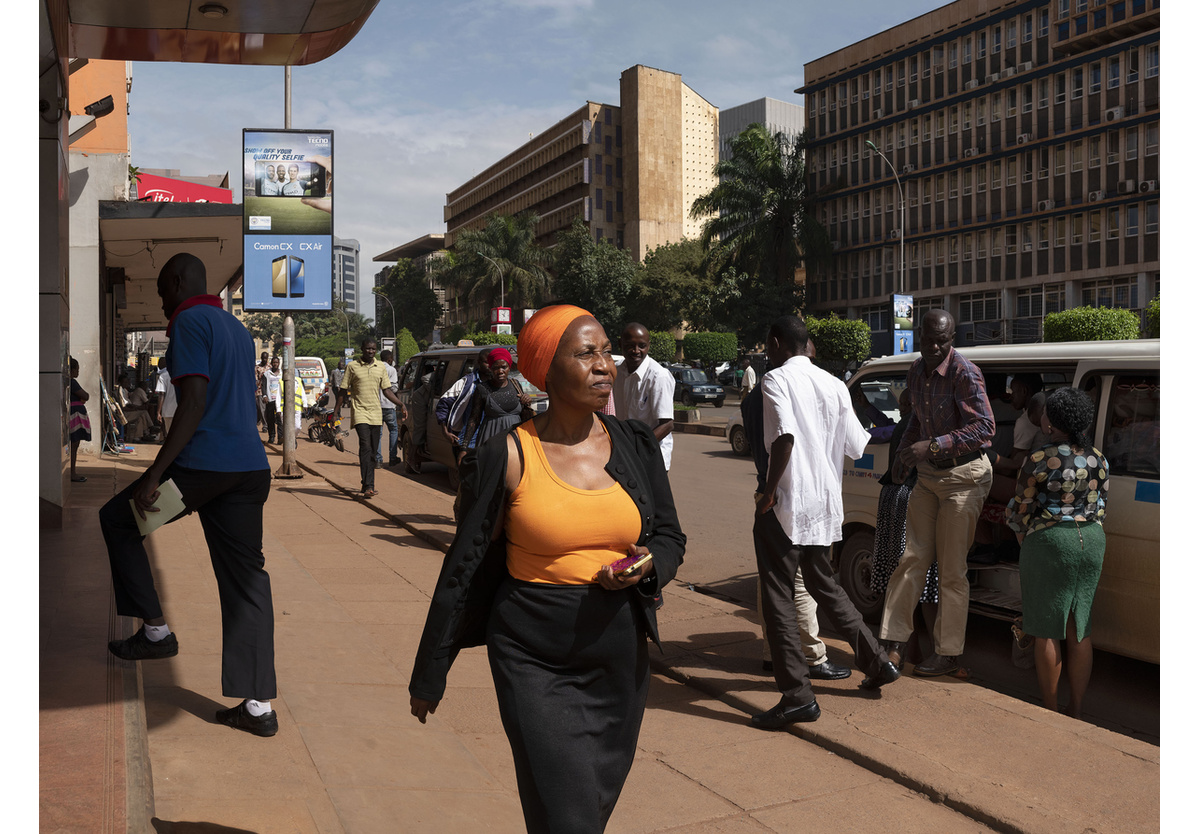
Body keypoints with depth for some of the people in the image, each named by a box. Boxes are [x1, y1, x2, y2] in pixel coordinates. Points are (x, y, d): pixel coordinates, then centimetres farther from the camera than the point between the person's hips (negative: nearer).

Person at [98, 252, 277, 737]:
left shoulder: (190, 321, -6)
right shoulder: (238, 329, 22)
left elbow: (194, 402, -17)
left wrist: (154, 475, -17)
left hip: (203, 465, -8)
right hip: (251, 466, 8)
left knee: (117, 518, 17)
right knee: (245, 577, 6)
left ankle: (155, 629, 18)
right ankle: (258, 707, 6)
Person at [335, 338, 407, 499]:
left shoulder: (381, 367, 10)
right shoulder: (353, 366, 0)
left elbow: (386, 390, 14)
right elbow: (344, 389, 5)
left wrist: (401, 404, 4)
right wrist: (337, 408, -1)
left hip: (376, 413, 4)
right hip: (360, 412, -4)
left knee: (372, 451, 8)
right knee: (365, 447, -17)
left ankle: (368, 485, 18)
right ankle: (368, 486, -23)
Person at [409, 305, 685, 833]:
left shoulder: (635, 445, 2)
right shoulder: (510, 456, -9)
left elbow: (669, 537, 12)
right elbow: (466, 566, -3)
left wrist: (646, 566, -13)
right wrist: (430, 673, 3)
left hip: (620, 660, 5)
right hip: (534, 664, -4)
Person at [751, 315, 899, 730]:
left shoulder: (777, 379, -10)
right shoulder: (834, 385, 10)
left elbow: (784, 435, -26)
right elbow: (855, 446, 12)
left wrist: (769, 490, -18)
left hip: (786, 504, -8)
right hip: (824, 503, 8)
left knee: (778, 597, -1)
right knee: (824, 585, 24)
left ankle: (797, 696, 0)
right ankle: (877, 663, 29)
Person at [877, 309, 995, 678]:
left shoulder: (965, 374, -17)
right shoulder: (916, 373, 6)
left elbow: (985, 427, -24)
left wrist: (933, 446, -30)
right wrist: (904, 450, 7)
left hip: (962, 477, -6)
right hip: (927, 475, 6)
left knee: (951, 570, 0)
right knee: (913, 558, 6)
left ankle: (947, 654, 11)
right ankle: (891, 639, 12)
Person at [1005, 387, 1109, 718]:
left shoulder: (1040, 460, -13)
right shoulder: (1098, 459, 5)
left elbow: (1020, 509, -5)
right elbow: (1101, 507, 13)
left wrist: (1026, 544, 11)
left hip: (1050, 542, -6)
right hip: (1092, 542, 6)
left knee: (1046, 631, 4)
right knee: (1080, 631, 12)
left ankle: (1050, 712, 11)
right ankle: (1075, 711, 18)